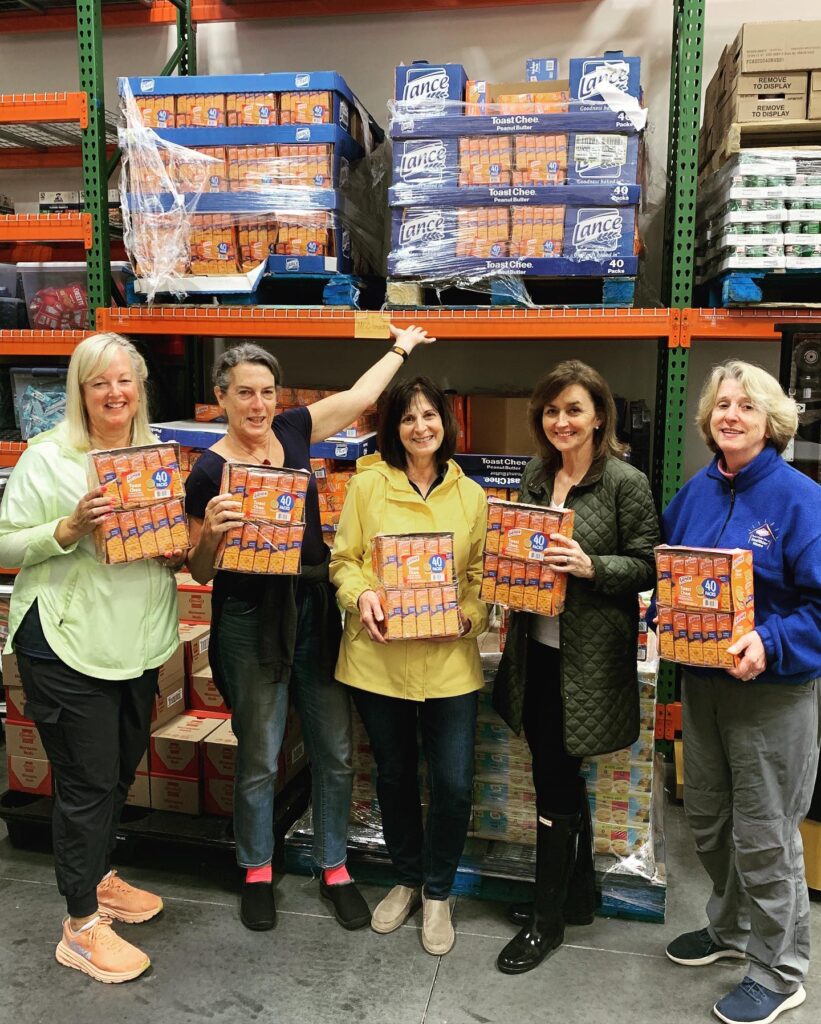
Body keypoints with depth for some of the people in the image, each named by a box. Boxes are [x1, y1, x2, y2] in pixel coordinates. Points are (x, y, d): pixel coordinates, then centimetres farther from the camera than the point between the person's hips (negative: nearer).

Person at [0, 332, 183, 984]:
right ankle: (81, 927, 21)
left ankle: (101, 878, 43)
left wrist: (179, 551, -3)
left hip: (140, 642, 6)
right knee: (87, 782, 3)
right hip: (68, 645, -6)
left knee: (122, 770, 19)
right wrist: (68, 529, -25)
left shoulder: (157, 454, 8)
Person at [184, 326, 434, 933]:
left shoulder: (293, 429, 3)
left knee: (336, 752, 11)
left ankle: (334, 869, 31)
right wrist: (212, 531, -23)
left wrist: (402, 348, 27)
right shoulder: (210, 471, -7)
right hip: (252, 622, -4)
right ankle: (257, 872, 33)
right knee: (260, 758, 9)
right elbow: (200, 572, -3)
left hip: (316, 610, 4)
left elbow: (359, 395, 17)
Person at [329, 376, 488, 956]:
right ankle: (407, 880, 39)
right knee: (395, 775, 15)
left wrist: (472, 614, -8)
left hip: (450, 660, 1)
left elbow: (480, 571, 9)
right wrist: (361, 594, -16)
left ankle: (438, 892, 27)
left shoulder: (470, 494, 6)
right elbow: (344, 559, 3)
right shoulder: (368, 484, 0)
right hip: (379, 654, 0)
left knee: (454, 783, 0)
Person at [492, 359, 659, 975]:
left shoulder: (626, 482, -10)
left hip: (587, 656, -6)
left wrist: (592, 567, -24)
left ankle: (548, 919, 22)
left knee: (554, 781, 2)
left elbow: (647, 567, -9)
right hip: (538, 646, 6)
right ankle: (579, 893, 38)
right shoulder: (537, 475, 9)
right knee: (560, 774, 18)